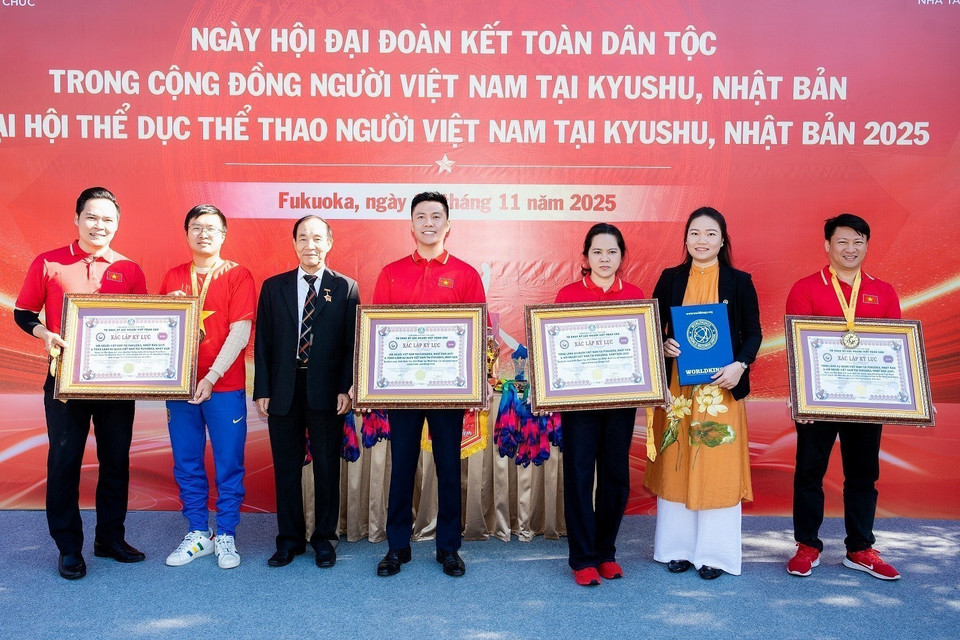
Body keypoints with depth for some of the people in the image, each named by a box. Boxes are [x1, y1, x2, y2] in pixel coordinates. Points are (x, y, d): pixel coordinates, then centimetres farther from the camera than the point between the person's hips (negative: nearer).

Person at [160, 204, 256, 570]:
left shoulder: (237, 276, -2)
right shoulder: (172, 278, 11)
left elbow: (240, 333, -10)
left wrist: (211, 378, -16)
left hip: (224, 387, -4)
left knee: (228, 465, 3)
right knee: (187, 465, 10)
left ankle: (225, 536, 15)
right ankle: (197, 534, 23)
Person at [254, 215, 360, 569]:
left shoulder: (345, 288, 3)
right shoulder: (273, 287, 8)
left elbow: (352, 344, 0)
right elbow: (263, 342, 6)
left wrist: (345, 389, -8)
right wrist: (262, 390, 0)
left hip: (326, 391, -1)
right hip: (283, 390, 2)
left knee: (327, 467, 6)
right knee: (286, 467, 8)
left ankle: (324, 539, 21)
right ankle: (290, 539, 22)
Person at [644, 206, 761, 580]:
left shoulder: (739, 281, 3)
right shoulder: (670, 279, 6)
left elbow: (753, 332, 1)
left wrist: (740, 366, -15)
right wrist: (663, 345, -13)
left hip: (721, 388, -1)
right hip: (677, 387, 2)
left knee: (717, 467, 1)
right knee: (675, 464, 6)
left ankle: (714, 552, 14)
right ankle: (678, 547, 19)